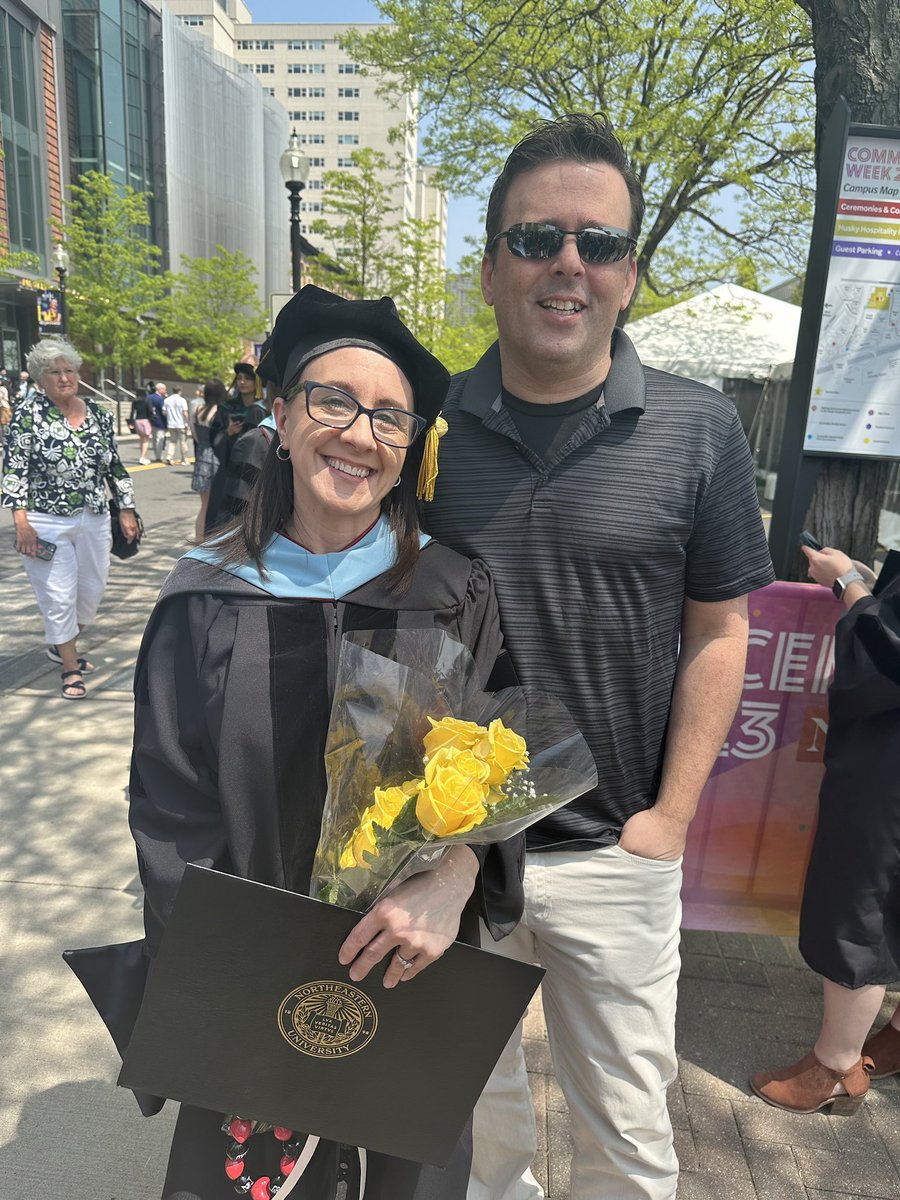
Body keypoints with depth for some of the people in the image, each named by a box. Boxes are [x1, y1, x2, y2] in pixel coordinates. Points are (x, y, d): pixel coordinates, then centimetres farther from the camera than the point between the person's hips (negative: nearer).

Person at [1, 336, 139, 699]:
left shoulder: (98, 415, 6)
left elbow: (114, 466, 12)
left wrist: (126, 510, 9)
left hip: (94, 521, 5)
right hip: (46, 525, -5)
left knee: (92, 590, 13)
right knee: (59, 596, 0)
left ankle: (60, 644, 39)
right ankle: (70, 668, 17)